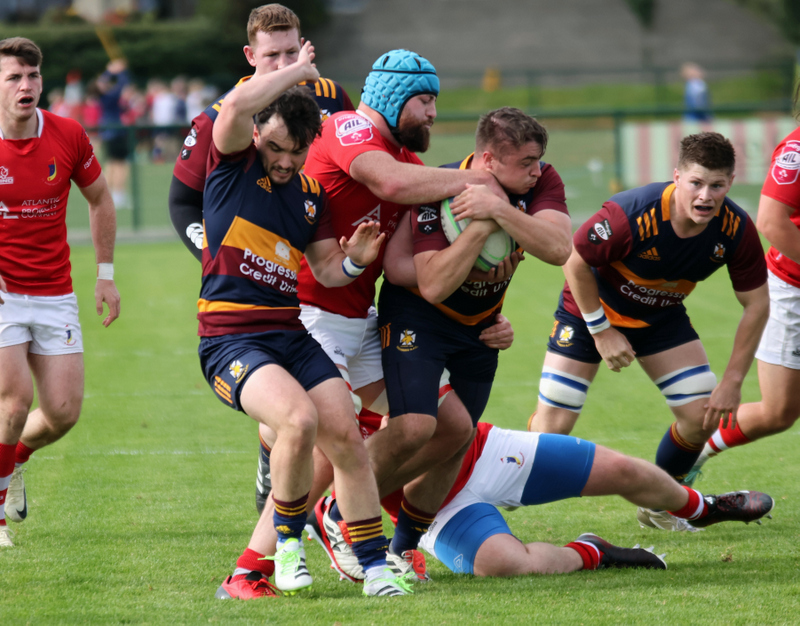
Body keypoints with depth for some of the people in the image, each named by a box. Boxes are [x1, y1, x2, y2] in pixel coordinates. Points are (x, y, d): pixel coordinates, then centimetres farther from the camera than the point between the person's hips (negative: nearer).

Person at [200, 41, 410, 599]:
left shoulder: (310, 194, 15)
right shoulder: (234, 164, -3)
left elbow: (326, 270, 19)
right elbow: (236, 106, -24)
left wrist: (353, 260, -5)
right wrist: (299, 71, -10)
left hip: (291, 333, 7)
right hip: (230, 337, -6)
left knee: (346, 437, -4)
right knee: (299, 418, -29)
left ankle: (376, 567, 5)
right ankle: (288, 540, -6)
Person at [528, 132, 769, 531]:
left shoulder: (736, 230, -23)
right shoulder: (631, 216, -36)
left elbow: (756, 304, -11)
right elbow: (576, 263, -21)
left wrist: (733, 381, -13)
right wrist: (601, 331, -16)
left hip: (662, 317, 4)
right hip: (592, 309, -4)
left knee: (702, 414, -6)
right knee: (553, 424, -10)